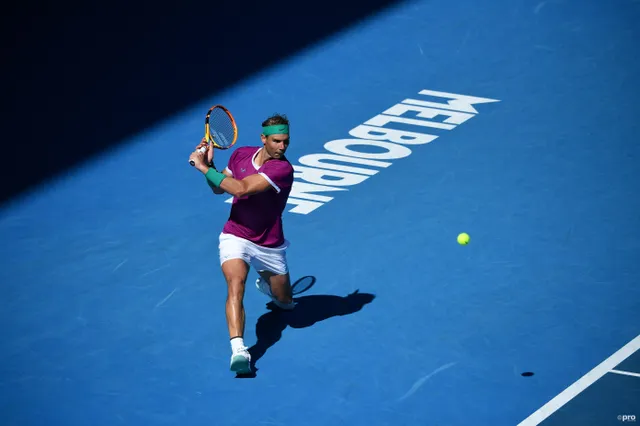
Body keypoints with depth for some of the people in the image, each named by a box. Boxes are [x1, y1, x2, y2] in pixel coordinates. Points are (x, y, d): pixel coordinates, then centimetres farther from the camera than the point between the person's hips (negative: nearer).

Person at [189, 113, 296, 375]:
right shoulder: (241, 154, -5)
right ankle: (238, 350, -38)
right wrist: (209, 165, -10)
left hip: (270, 246, -1)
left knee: (285, 301, 19)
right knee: (235, 285, -28)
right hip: (235, 238, 1)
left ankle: (266, 281, 55)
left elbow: (240, 188, -34)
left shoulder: (283, 169, -24)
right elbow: (220, 189, 10)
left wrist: (204, 168, -27)